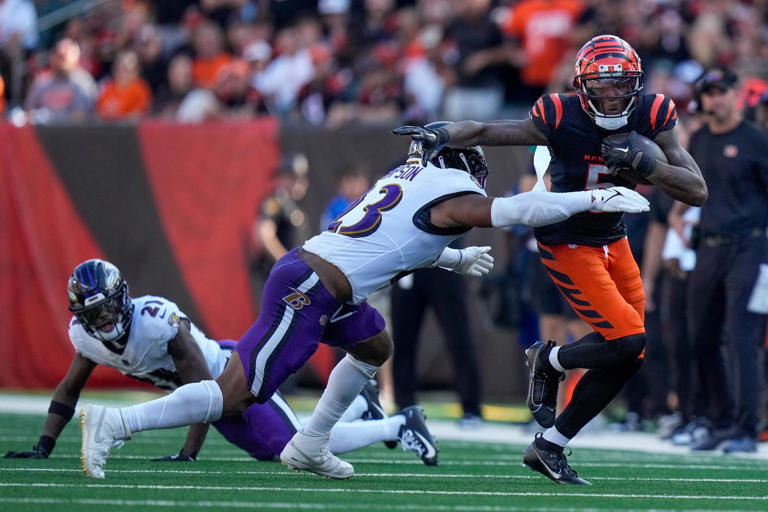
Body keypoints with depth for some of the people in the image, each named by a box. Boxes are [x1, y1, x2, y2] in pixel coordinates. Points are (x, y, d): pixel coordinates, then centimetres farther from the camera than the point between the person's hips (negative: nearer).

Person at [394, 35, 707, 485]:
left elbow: (698, 191, -16)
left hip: (613, 240, 6)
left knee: (627, 357, 5)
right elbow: (484, 132, -16)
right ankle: (549, 361, 12)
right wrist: (441, 137, -35)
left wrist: (645, 164, -31)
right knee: (628, 341, -18)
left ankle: (550, 446, 17)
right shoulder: (562, 119, -23)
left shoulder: (652, 118, -13)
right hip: (568, 243, -6)